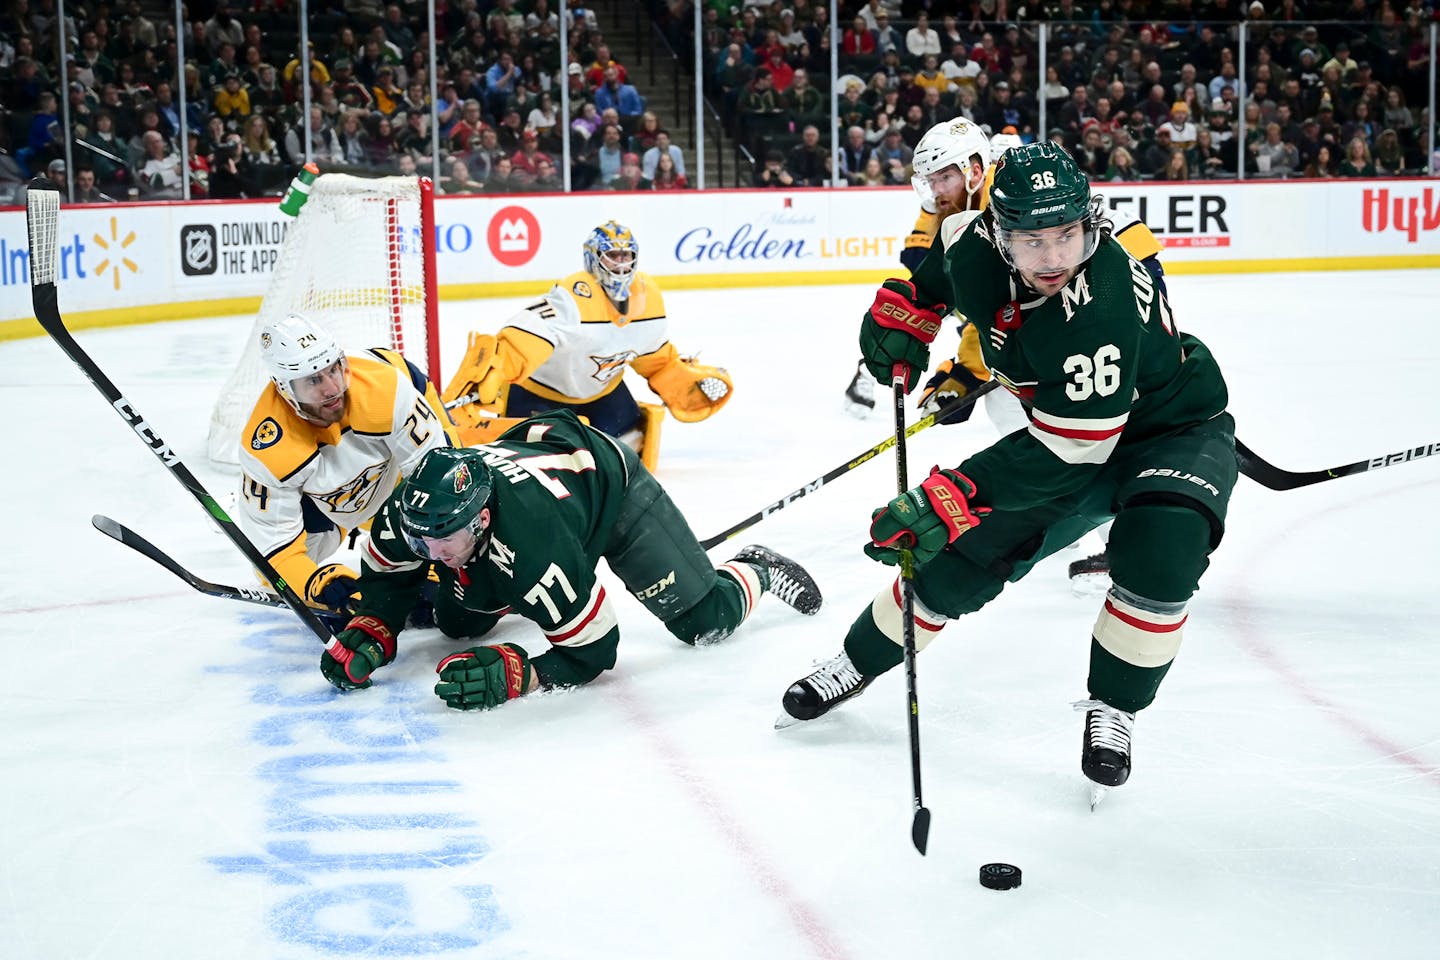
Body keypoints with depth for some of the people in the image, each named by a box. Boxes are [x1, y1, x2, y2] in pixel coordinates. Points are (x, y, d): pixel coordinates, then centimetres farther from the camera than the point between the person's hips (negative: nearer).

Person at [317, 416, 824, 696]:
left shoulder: (531, 545, -46)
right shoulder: (414, 510, -31)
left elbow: (593, 652, -36)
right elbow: (386, 574, -6)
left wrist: (513, 674, -46)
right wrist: (370, 635, -20)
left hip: (610, 483, -6)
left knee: (704, 619, -9)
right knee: (458, 622, 7)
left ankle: (754, 572, 24)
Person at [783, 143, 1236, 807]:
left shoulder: (1101, 310, -39)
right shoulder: (977, 247, -20)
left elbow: (1061, 457, -37)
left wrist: (946, 500, -37)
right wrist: (901, 315, 2)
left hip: (1175, 431, -5)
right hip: (1066, 429, 5)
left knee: (1158, 551, -33)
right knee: (961, 554, -1)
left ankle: (1112, 710, -9)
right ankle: (860, 660, 24)